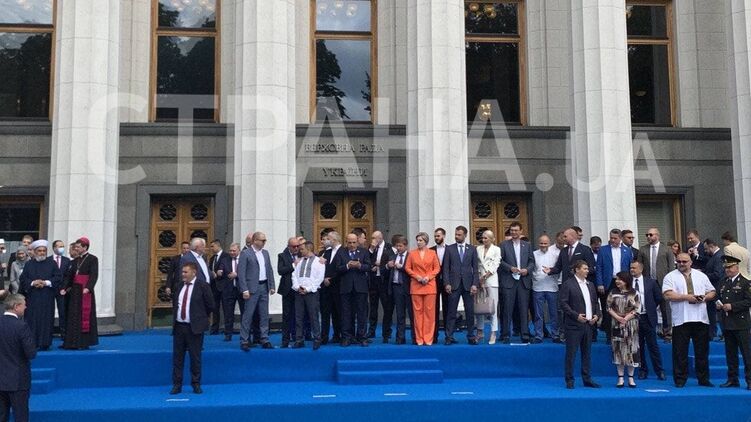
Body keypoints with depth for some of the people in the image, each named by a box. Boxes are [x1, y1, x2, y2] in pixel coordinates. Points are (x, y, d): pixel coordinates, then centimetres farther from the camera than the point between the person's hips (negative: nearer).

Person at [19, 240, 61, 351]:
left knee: (46, 320, -2)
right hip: (32, 297, 1)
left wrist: (46, 283, -12)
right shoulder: (29, 264, 10)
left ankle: (45, 343, 2)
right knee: (32, 320, -1)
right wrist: (32, 283, -12)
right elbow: (22, 279, 5)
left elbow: (58, 277, 0)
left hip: (47, 298, -1)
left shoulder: (51, 263, 6)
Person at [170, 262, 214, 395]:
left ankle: (196, 384, 15)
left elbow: (210, 305, -3)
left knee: (195, 357, 4)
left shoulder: (203, 287, -7)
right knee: (177, 357, 8)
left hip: (194, 328, -5)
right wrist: (175, 317, 13)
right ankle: (177, 385, 16)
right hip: (178, 327, 5)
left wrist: (200, 317, 3)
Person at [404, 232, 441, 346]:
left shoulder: (432, 253, 6)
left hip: (429, 285, 0)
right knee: (417, 311, 1)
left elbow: (437, 268, 4)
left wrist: (428, 277, -10)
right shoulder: (412, 253, 6)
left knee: (429, 311, -1)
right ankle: (419, 338, 6)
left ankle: (428, 338, 4)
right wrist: (417, 276, -9)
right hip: (416, 285, 0)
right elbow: (407, 268, 4)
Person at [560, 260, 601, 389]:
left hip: (588, 324, 7)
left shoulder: (590, 284, 15)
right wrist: (576, 316, -17)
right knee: (571, 353, -2)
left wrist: (597, 315, 3)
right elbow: (563, 303, -11)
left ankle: (587, 379, 19)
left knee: (587, 353, 11)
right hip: (574, 325, -6)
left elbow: (595, 302, 19)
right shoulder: (568, 284, -6)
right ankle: (569, 380, 5)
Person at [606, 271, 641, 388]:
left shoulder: (634, 293, -1)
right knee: (618, 350, 1)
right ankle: (620, 378, 7)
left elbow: (637, 309, -5)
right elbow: (609, 308, 2)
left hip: (631, 325, -1)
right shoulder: (613, 293, 5)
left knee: (631, 349, -1)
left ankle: (631, 378, 9)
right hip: (617, 325, 1)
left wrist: (626, 318, -14)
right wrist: (618, 317, -13)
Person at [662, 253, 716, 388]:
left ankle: (703, 379, 19)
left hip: (701, 319, 3)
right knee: (680, 352, 1)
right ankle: (680, 380, 9)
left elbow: (712, 292, 15)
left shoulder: (701, 275, 14)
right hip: (681, 320, -3)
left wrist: (704, 297, -6)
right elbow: (668, 295, -10)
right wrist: (686, 297, -15)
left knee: (702, 351, 9)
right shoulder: (670, 277, 2)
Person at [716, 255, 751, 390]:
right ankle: (732, 379, 18)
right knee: (730, 353, 11)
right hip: (727, 324, 7)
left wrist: (732, 306, -18)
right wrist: (718, 305, 2)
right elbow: (719, 298, 23)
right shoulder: (723, 283, 16)